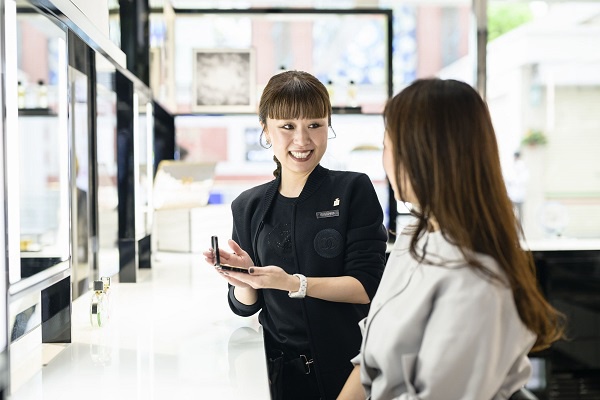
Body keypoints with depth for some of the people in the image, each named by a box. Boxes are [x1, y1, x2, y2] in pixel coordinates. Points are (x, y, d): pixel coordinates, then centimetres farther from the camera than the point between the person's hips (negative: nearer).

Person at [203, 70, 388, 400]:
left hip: (349, 365, -2)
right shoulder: (248, 207, 1)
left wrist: (292, 283, -25)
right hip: (281, 369, 3)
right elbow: (245, 307, 5)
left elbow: (367, 286, -15)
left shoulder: (353, 190, -7)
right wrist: (244, 280, -16)